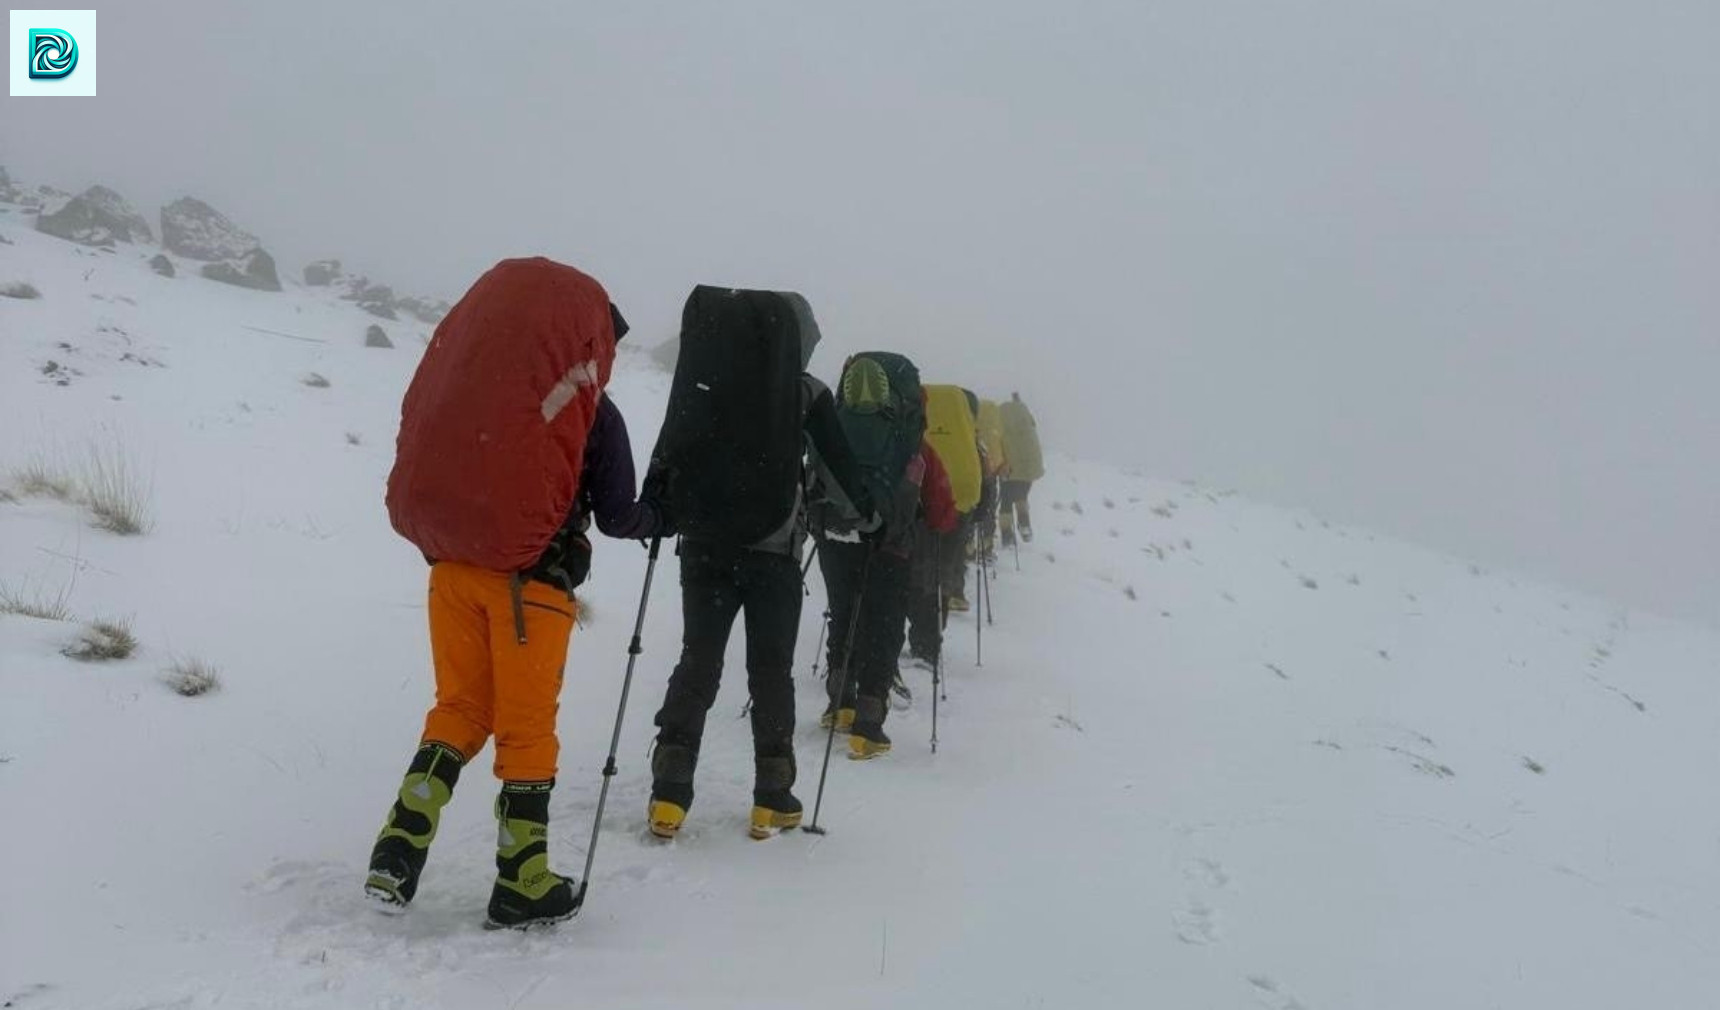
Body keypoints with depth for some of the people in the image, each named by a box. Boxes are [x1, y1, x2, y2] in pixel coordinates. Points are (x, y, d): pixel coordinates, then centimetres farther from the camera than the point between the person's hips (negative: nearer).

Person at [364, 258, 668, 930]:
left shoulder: (469, 385, 8)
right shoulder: (593, 410, -3)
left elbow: (425, 470, 14)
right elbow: (616, 516, 0)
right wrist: (659, 521, 20)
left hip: (452, 565, 4)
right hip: (530, 578, -4)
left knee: (459, 709, 18)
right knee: (526, 727, 7)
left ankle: (399, 849, 7)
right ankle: (522, 886, 16)